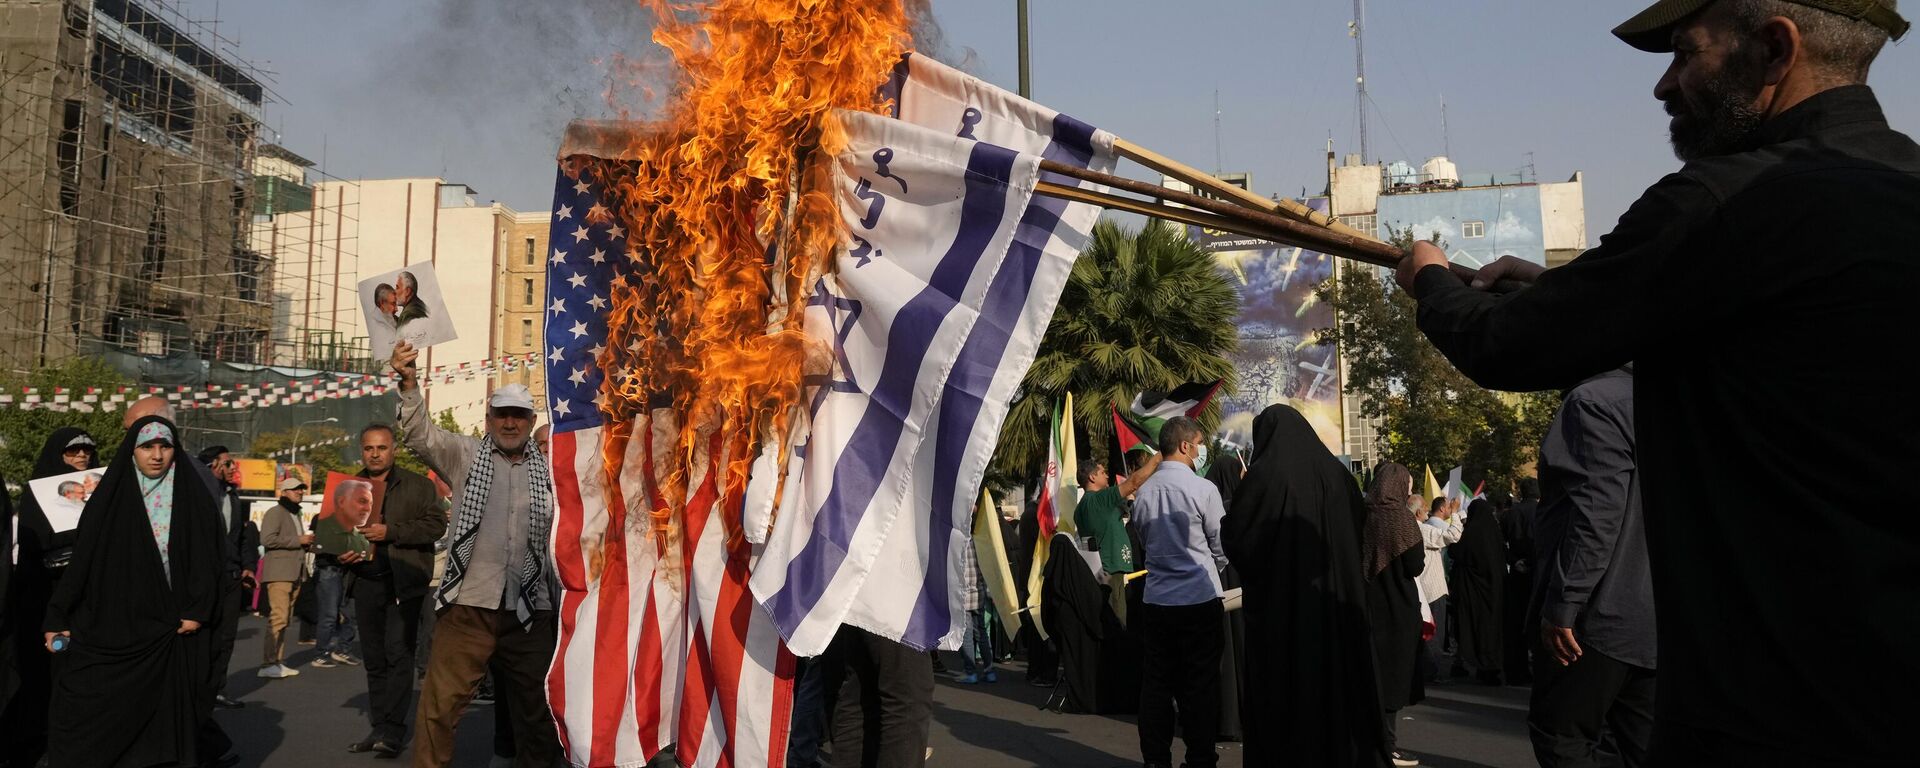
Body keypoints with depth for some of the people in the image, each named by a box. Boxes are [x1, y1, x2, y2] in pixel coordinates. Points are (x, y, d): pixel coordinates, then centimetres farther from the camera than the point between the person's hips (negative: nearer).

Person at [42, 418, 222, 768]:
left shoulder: (193, 496, 2)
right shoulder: (110, 496, 3)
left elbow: (205, 555, 1)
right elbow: (81, 558, 2)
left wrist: (197, 610, -8)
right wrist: (57, 617, -2)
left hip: (168, 627, 0)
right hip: (108, 625, 1)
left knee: (164, 712, 5)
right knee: (80, 712, -3)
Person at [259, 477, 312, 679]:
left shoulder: (295, 515, 25)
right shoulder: (275, 512, -4)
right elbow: (267, 539, -18)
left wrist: (306, 542, 16)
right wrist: (298, 540, -13)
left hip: (295, 573, 9)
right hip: (279, 573, -9)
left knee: (285, 619, 9)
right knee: (278, 617, -15)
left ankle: (278, 662, 11)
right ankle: (267, 664, -15)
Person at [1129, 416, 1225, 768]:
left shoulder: (1143, 492, 2)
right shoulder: (1203, 489, -11)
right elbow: (1221, 545, -2)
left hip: (1156, 599, 4)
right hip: (1199, 599, -4)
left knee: (1156, 683, 10)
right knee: (1201, 686, 4)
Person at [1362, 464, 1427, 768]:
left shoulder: (1363, 514, 3)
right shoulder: (1399, 516, -13)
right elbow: (1415, 566, -14)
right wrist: (1418, 551, 4)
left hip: (1368, 604, 6)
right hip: (1397, 606, -6)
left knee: (1373, 672, 14)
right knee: (1393, 673, 3)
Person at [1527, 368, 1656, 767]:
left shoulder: (1597, 401, -12)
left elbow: (1597, 512, -20)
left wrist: (1562, 606, -19)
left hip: (1605, 610, -9)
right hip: (1653, 610, 9)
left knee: (1558, 733, 2)